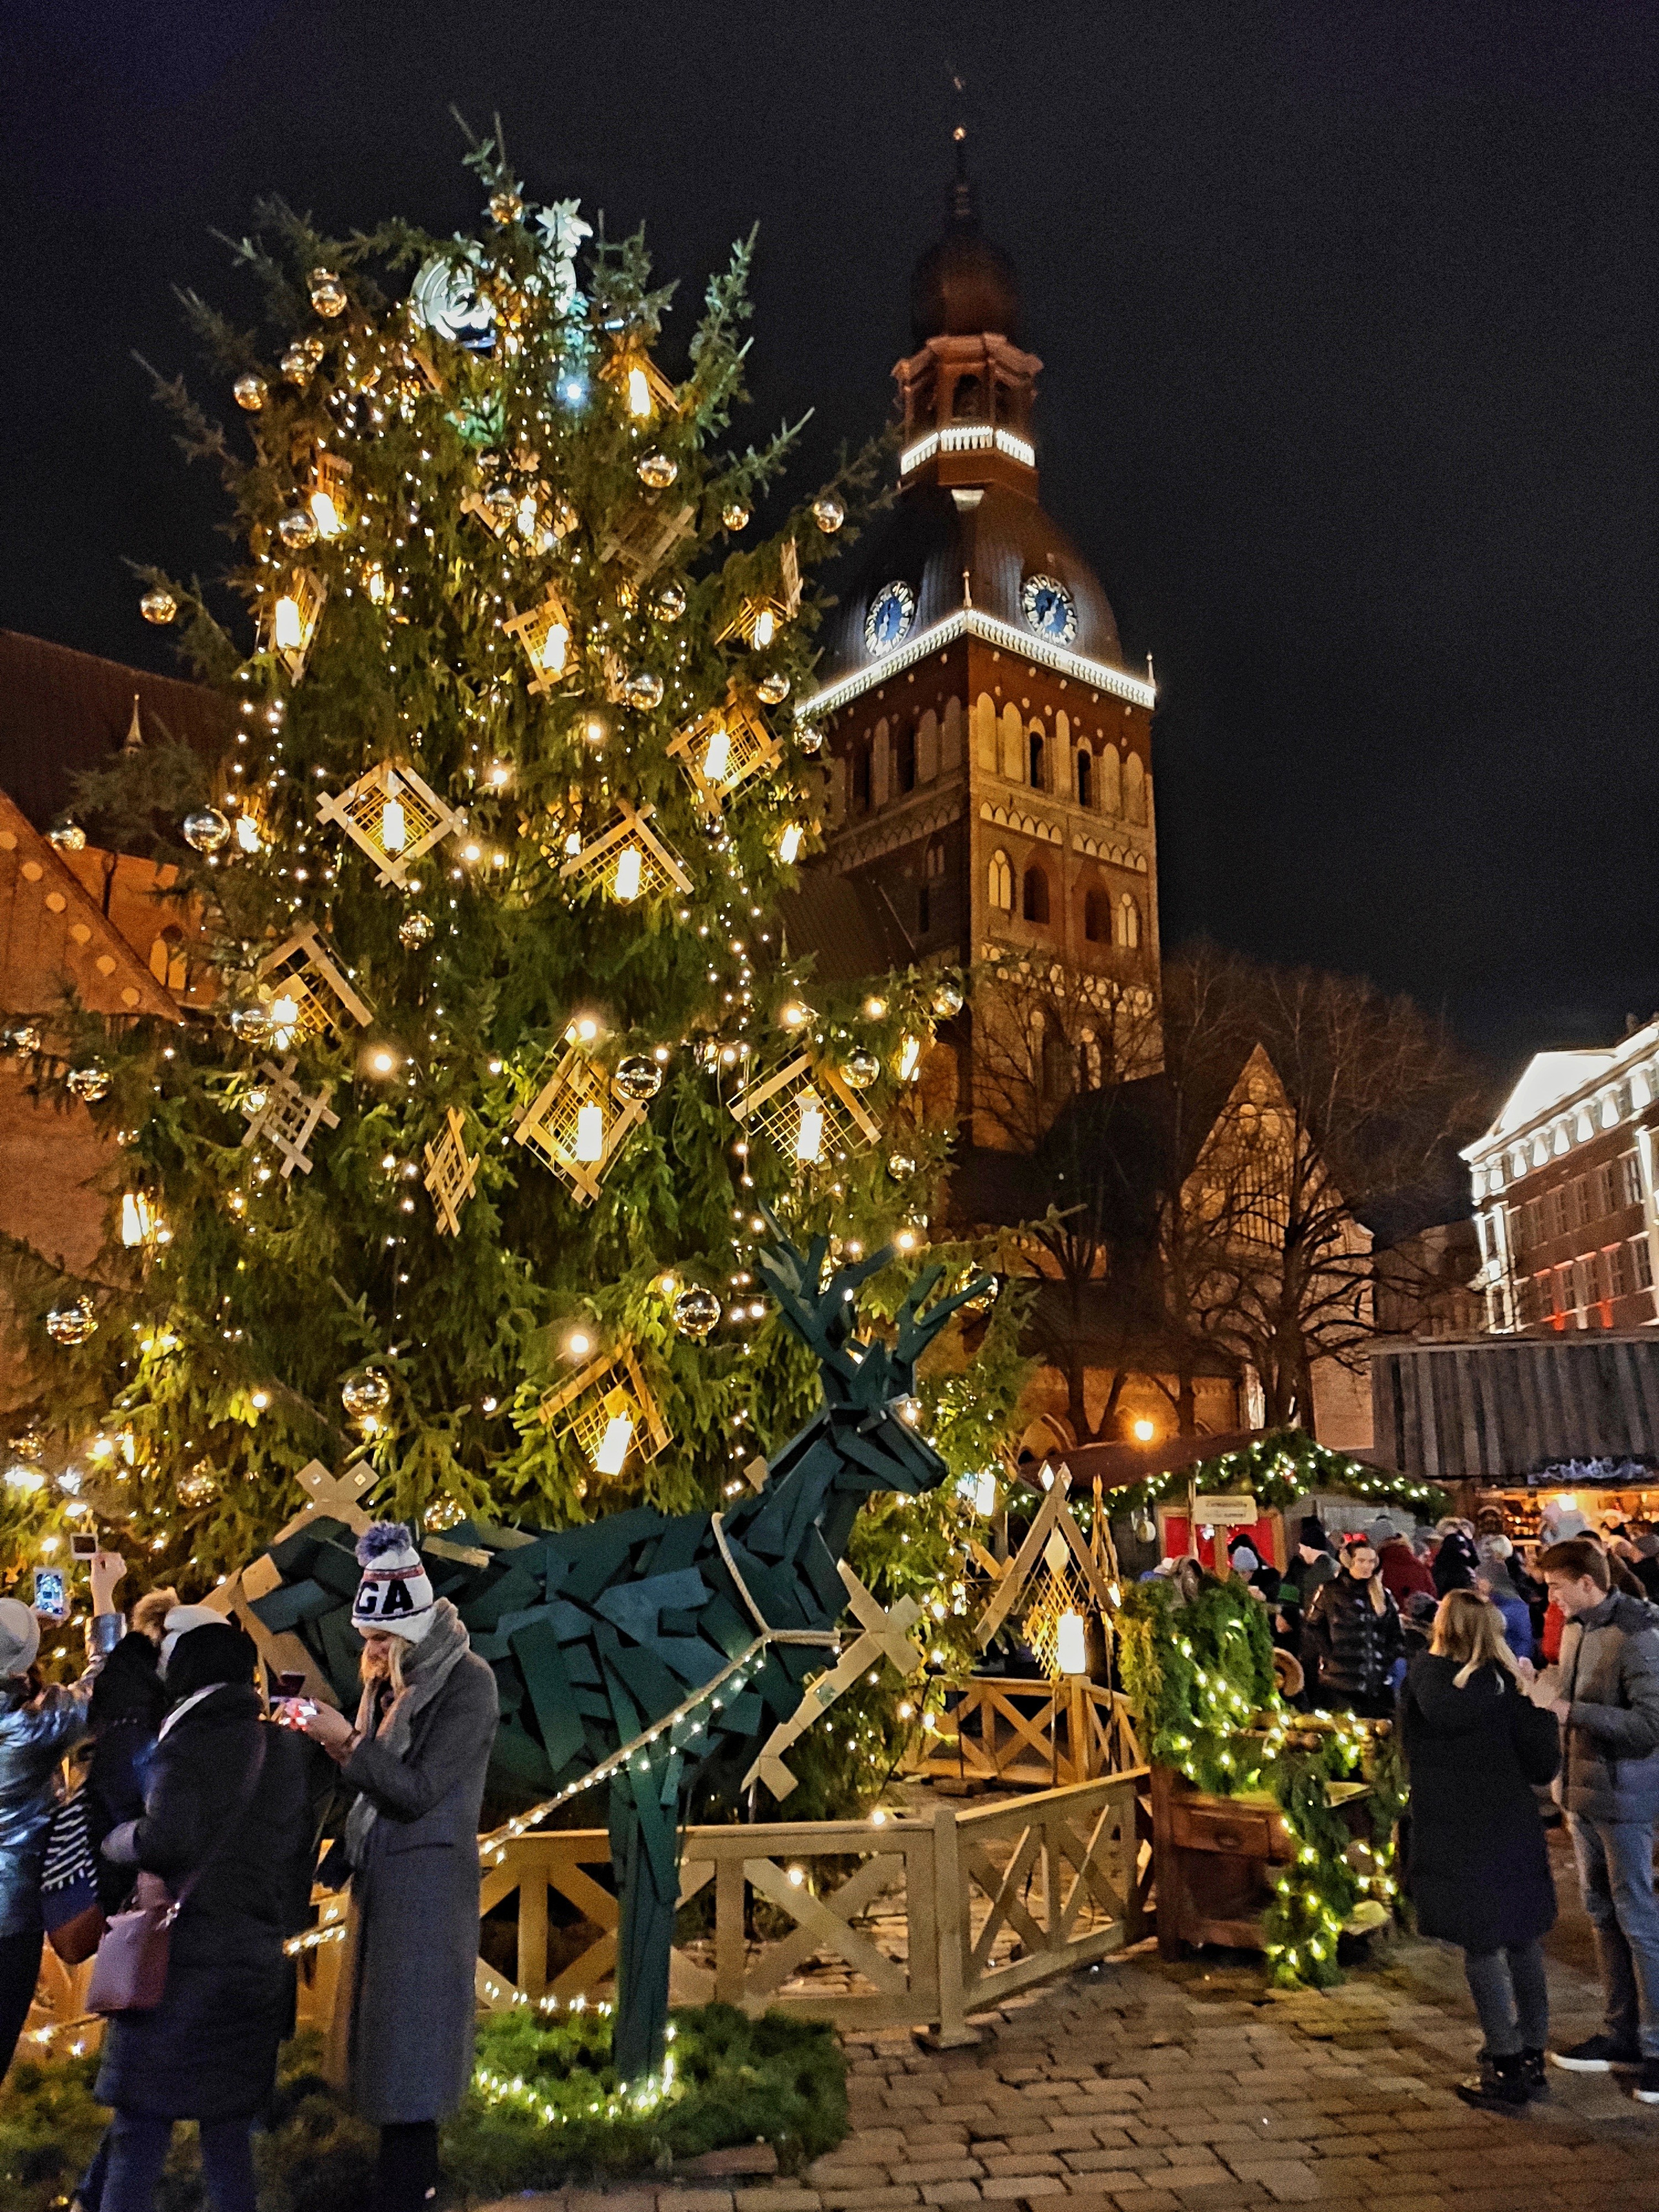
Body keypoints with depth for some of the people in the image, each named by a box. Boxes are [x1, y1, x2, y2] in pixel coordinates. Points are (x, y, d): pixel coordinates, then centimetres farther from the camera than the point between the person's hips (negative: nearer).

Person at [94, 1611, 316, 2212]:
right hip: (258, 1963, 6)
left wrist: (114, 1840, -2)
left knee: (140, 2134, 1)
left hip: (185, 1961, -6)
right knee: (229, 2130, 16)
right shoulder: (286, 1749, 10)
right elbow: (298, 1854, 14)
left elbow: (164, 1841, -22)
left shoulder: (189, 1743, -11)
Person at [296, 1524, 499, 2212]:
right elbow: (378, 1776, 10)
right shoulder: (394, 1678, 8)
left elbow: (419, 1790, -19)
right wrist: (334, 1743, -6)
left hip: (427, 1878, -8)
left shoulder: (466, 1682, -16)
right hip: (382, 1872, 8)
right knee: (385, 2021, 15)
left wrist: (348, 1741, -23)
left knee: (411, 2028, -1)